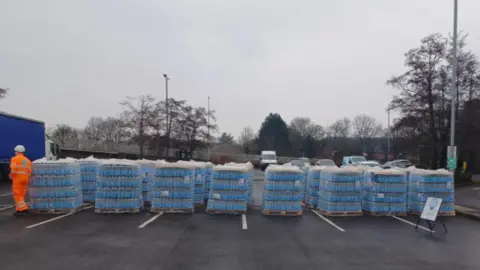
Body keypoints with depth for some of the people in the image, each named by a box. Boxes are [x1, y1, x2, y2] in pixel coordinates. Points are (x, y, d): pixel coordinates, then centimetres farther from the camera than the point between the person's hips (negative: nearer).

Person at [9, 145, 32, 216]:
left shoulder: (15, 158, -5)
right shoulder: (27, 160, 12)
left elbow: (13, 169, -17)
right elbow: (29, 171, 4)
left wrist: (11, 176, 0)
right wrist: (27, 179, 13)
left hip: (17, 178, -6)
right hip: (25, 179, 6)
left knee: (17, 195, -2)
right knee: (22, 195, 12)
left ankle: (23, 209, -12)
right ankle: (19, 210, 16)